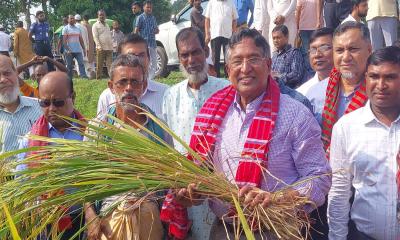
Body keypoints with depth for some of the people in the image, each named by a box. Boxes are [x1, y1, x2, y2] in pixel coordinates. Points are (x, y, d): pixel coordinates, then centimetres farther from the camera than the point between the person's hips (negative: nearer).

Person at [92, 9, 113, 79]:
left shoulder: (107, 25, 21)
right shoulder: (95, 25, 3)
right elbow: (95, 37, -6)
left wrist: (112, 45, 11)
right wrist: (99, 46, -15)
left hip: (109, 48, 5)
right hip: (101, 48, -5)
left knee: (110, 64, -2)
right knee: (99, 65, -2)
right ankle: (98, 77, 4)